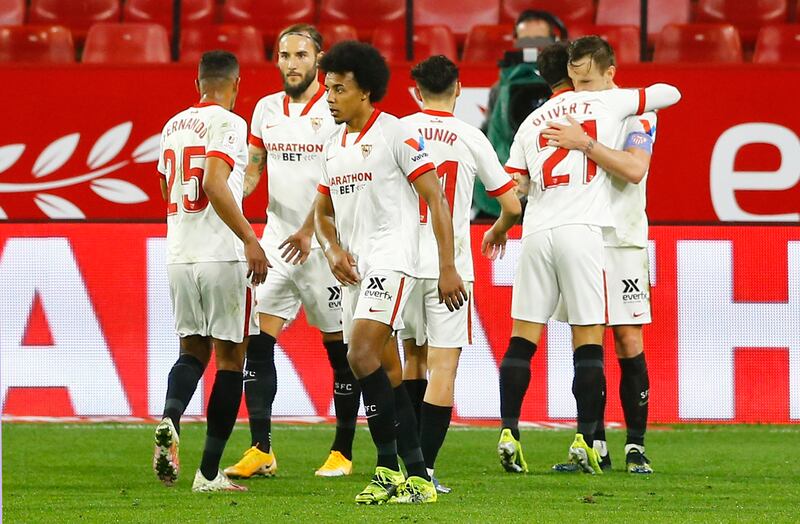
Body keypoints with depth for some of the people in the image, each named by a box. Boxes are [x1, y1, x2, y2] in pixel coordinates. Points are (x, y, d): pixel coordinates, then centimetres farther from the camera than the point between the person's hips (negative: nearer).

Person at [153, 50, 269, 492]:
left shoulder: (173, 126, 13)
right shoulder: (227, 124, -9)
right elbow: (215, 184, -22)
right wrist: (250, 239, -21)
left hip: (179, 256, 6)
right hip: (222, 255, -6)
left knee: (192, 351, 16)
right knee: (229, 358, 3)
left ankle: (169, 421, -15)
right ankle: (209, 472, 1)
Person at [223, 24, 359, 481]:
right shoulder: (267, 109, 11)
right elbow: (252, 170, 14)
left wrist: (309, 230, -22)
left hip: (323, 243, -5)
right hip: (277, 238, 5)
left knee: (340, 349, 2)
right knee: (257, 341, -4)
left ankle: (343, 453, 11)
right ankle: (261, 451, -2)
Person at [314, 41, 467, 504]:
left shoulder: (396, 134, -8)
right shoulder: (335, 145, 16)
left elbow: (436, 198, -9)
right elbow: (324, 211, 27)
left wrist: (448, 268, -14)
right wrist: (333, 249, 5)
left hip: (391, 259, -8)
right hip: (354, 268, 8)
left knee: (363, 355, -21)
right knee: (366, 365, 6)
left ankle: (415, 476, -19)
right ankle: (391, 474, 11)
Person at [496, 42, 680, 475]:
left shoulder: (530, 123, 17)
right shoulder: (605, 103, 8)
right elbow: (670, 92, 17)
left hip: (536, 231, 3)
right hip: (582, 229, -3)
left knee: (522, 338, 5)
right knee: (588, 340, -1)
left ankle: (509, 431, -3)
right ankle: (584, 438, -7)